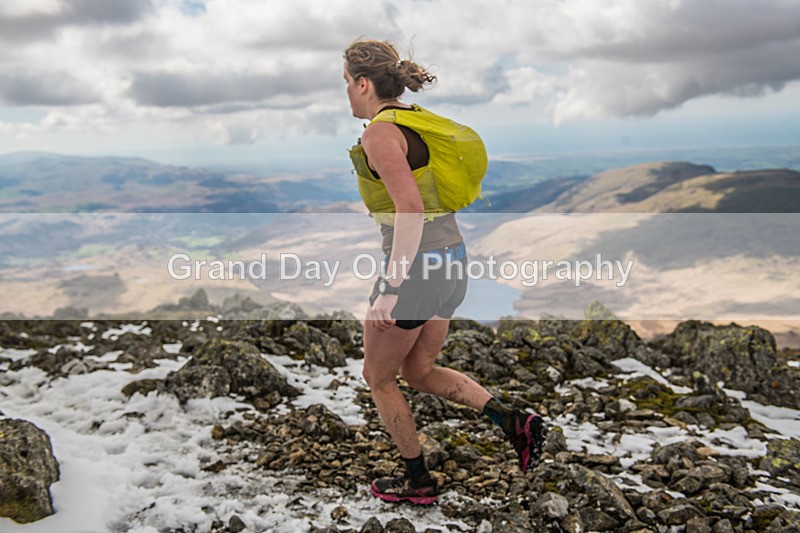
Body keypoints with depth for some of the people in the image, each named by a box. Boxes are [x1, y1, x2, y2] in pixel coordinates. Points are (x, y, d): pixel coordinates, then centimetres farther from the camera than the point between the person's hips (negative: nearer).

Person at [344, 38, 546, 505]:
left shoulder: (380, 134, -15)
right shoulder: (418, 120, 12)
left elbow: (411, 210, -26)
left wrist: (391, 289, -24)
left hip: (415, 267, -9)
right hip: (451, 260, 9)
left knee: (378, 377, 14)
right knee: (418, 372, 24)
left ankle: (418, 481, 27)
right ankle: (512, 420, 10)